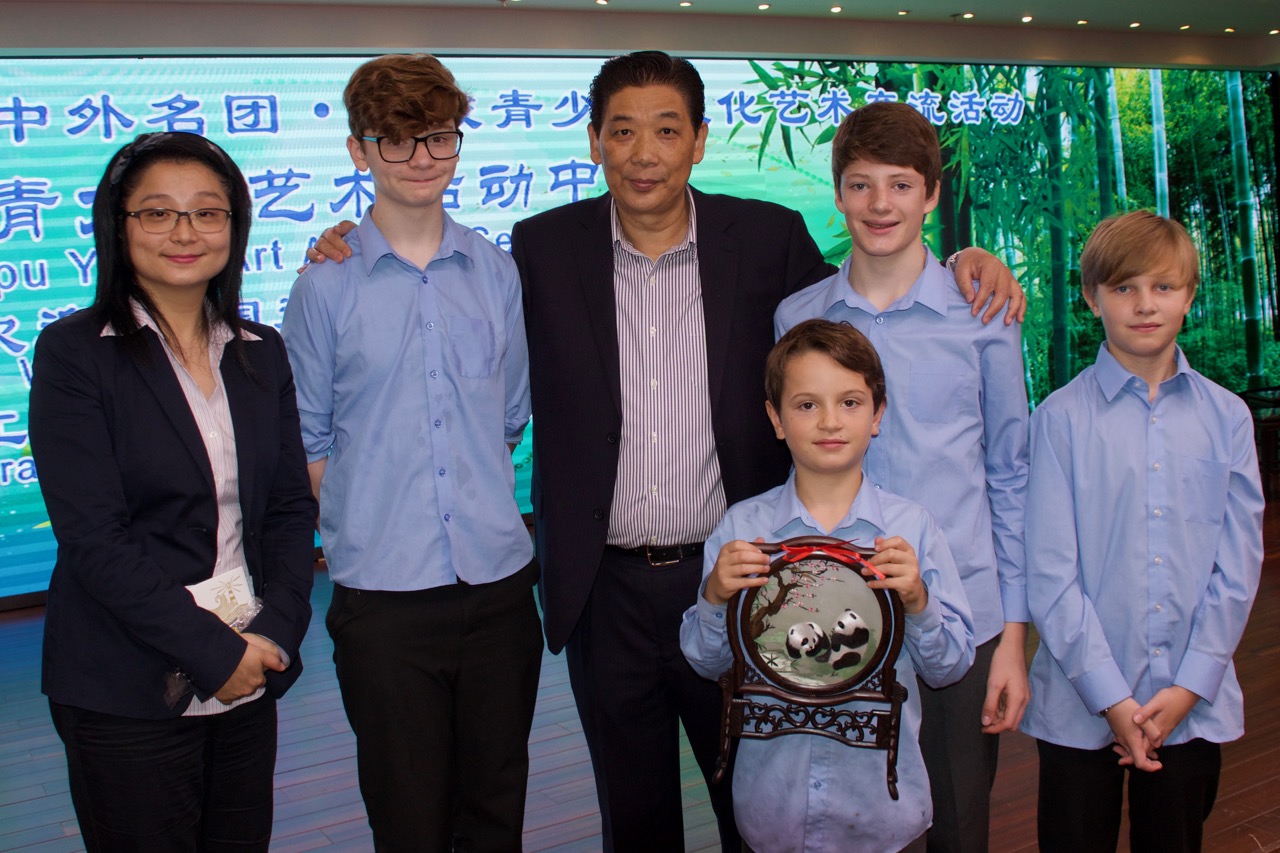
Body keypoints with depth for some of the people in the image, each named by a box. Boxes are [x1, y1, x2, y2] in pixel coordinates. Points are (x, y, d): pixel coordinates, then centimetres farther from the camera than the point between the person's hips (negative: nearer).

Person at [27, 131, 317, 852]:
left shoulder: (261, 353, 8)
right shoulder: (74, 353, -7)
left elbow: (291, 507, 7)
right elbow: (94, 538, -13)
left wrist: (275, 631, -9)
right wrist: (215, 652, -15)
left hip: (250, 687, 5)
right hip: (128, 702, -4)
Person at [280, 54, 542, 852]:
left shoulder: (499, 272, 6)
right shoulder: (325, 285, -1)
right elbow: (309, 441, 4)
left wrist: (480, 506, 9)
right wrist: (357, 534, -1)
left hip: (499, 581, 2)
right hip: (384, 596, -2)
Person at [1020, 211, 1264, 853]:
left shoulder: (1227, 417, 4)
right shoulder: (1061, 417, -6)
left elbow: (1238, 566, 2)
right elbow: (1050, 573, -8)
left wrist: (1189, 687, -7)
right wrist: (1111, 697, -12)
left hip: (1194, 705, 3)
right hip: (1080, 704, -2)